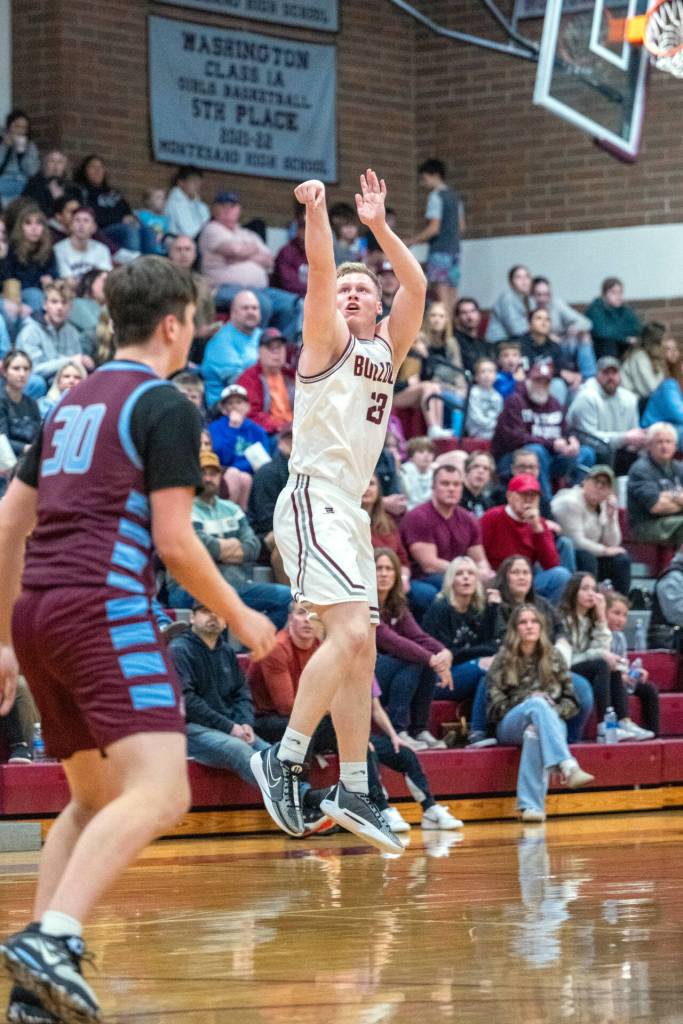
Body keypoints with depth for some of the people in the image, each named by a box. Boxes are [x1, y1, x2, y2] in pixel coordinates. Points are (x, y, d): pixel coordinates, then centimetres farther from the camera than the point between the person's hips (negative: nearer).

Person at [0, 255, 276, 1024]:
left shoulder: (73, 403, 22)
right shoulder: (165, 406, -2)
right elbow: (174, 540, -7)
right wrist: (240, 618, 6)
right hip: (104, 608, -9)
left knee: (94, 800, 18)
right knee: (159, 794, -17)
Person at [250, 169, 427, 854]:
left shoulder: (386, 349, 19)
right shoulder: (328, 339, 1)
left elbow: (416, 284, 12)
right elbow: (320, 273, -15)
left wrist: (378, 226, 5)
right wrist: (315, 213, -28)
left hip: (350, 510, 9)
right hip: (314, 499, -9)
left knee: (360, 650, 8)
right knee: (349, 632, -23)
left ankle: (353, 791, 12)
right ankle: (285, 759, -19)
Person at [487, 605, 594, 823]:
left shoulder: (554, 658, 15)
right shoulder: (503, 660, 9)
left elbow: (571, 701, 12)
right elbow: (495, 703, 2)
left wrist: (553, 712, -9)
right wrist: (534, 703, -10)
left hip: (550, 721, 1)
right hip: (510, 725, -1)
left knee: (534, 732, -39)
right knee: (537, 703, -36)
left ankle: (530, 805, -52)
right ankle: (568, 766, -58)